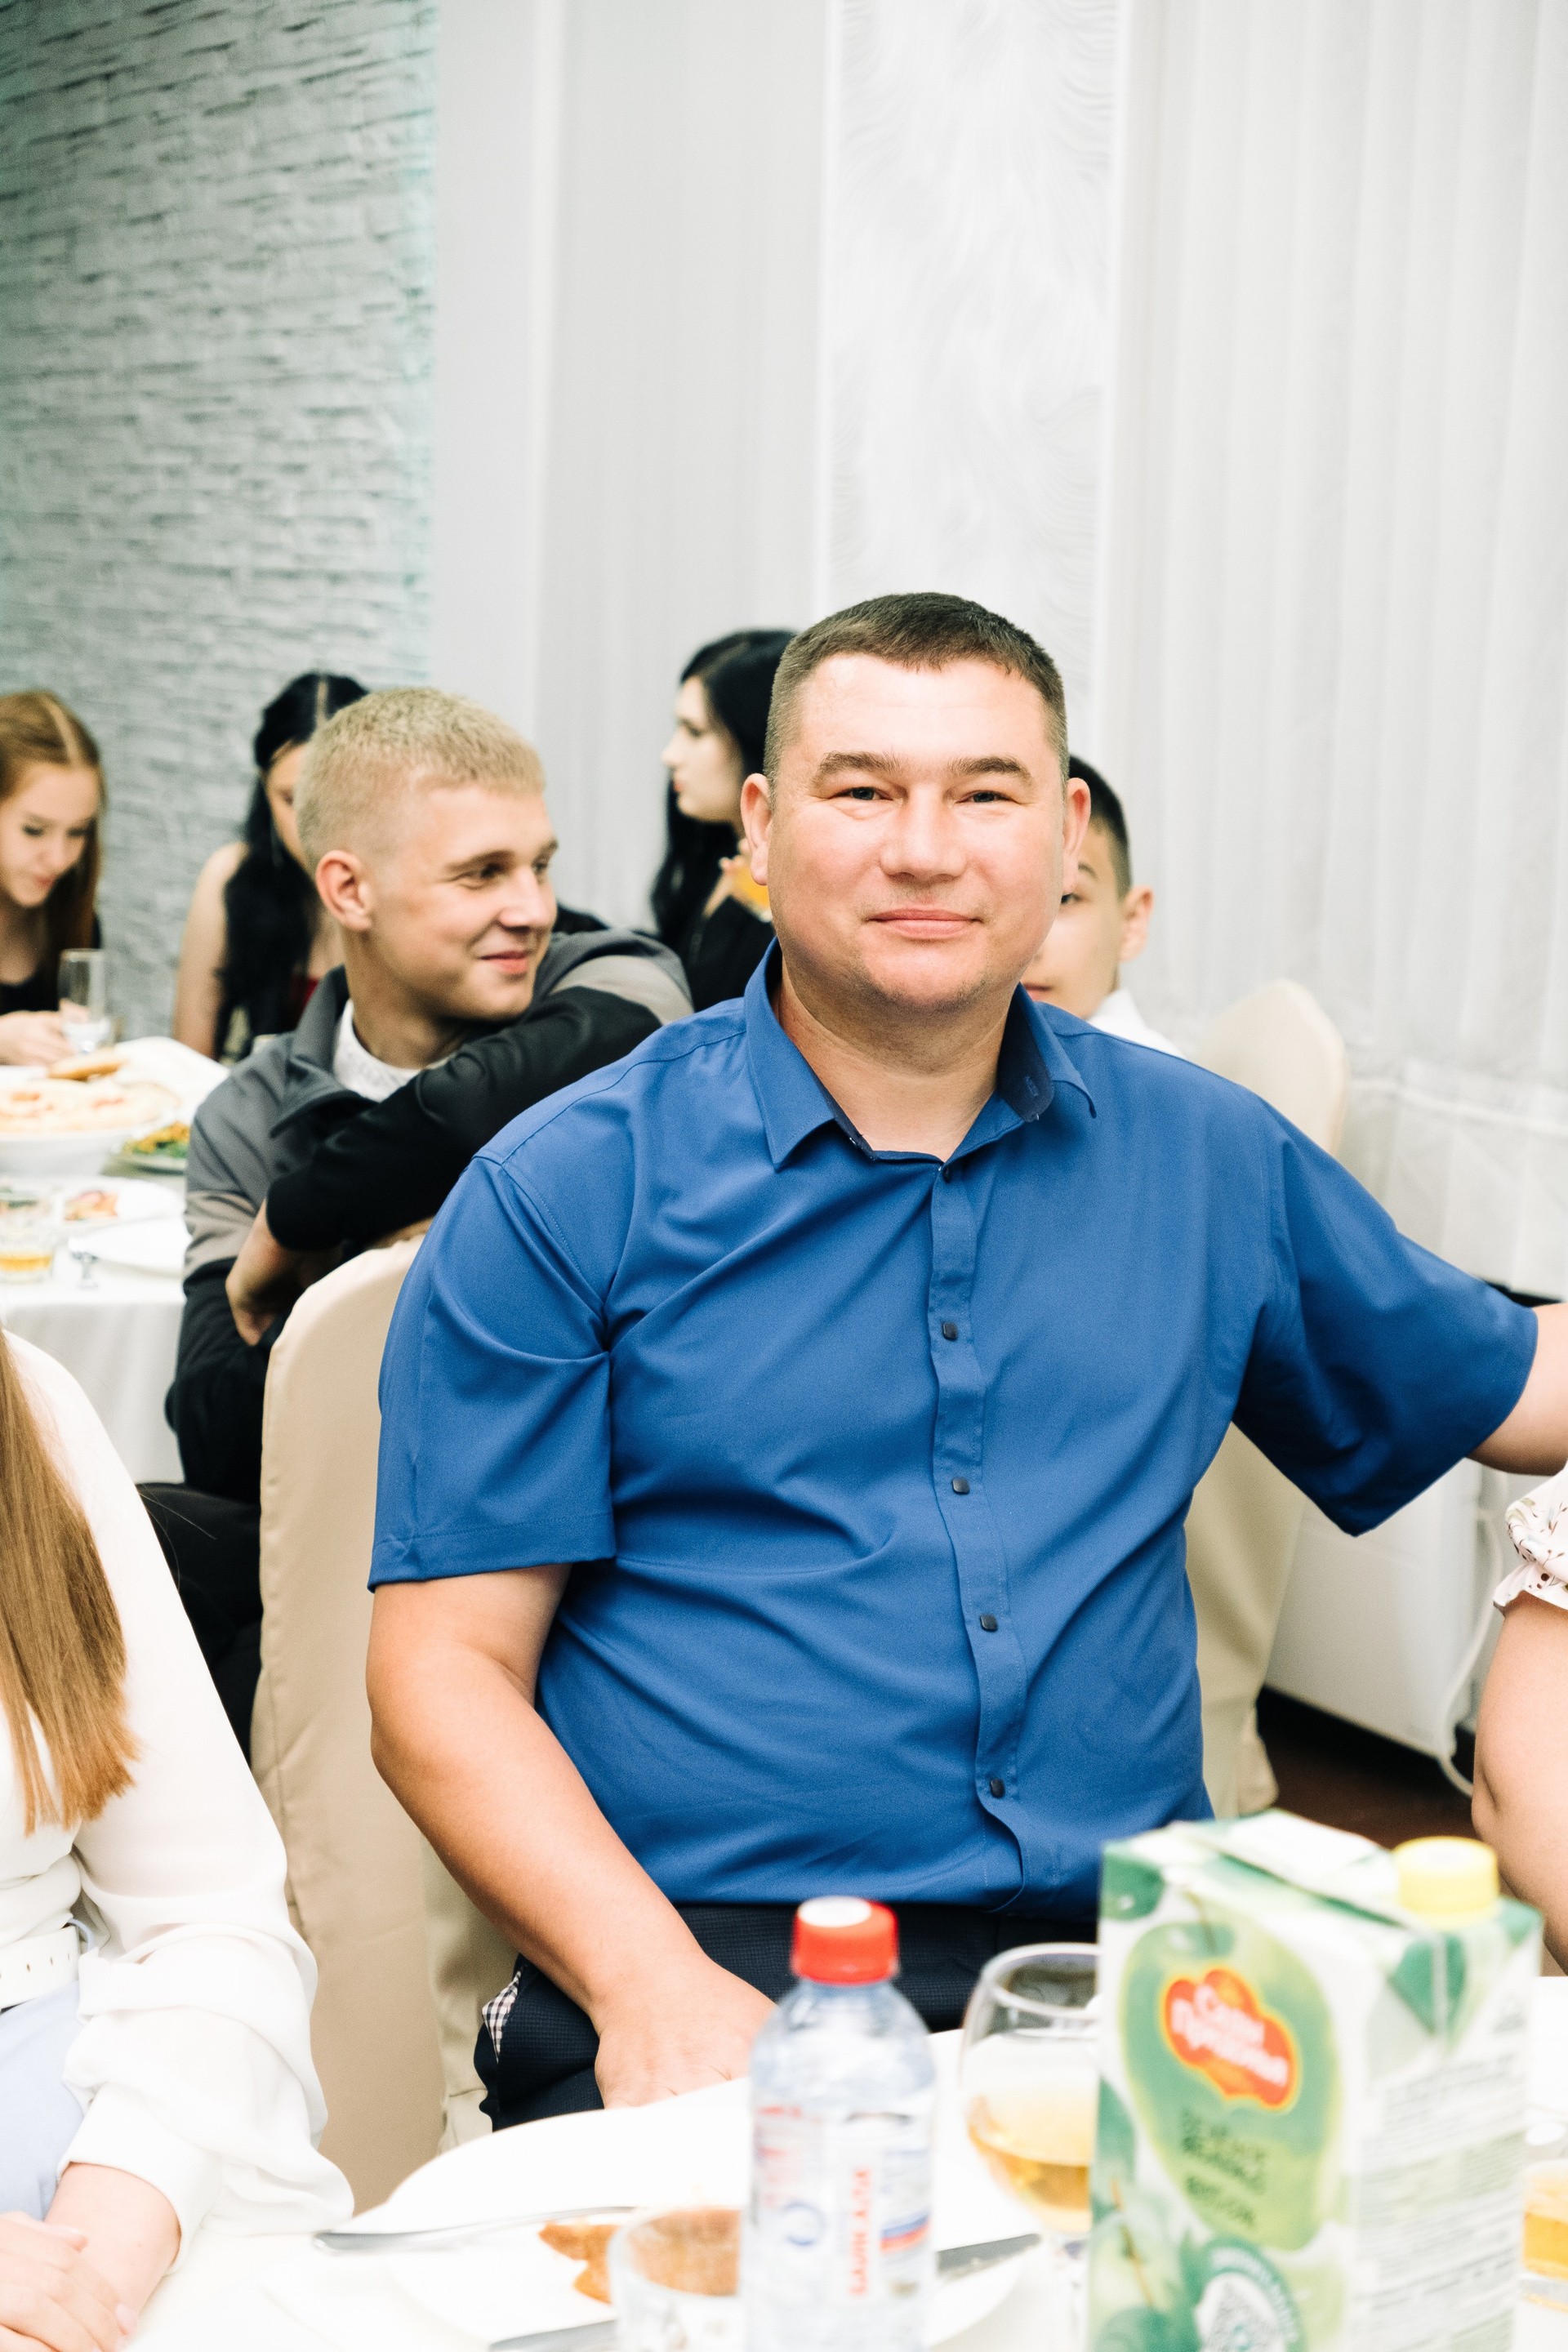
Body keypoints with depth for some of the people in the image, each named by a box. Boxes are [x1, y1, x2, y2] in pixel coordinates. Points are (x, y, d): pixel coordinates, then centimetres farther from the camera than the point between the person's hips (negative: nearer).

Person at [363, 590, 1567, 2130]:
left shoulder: (1206, 1158, 13)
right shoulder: (561, 1192, 2)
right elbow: (444, 1673, -2)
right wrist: (652, 1983, -16)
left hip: (1126, 1961, 4)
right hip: (712, 1972, -3)